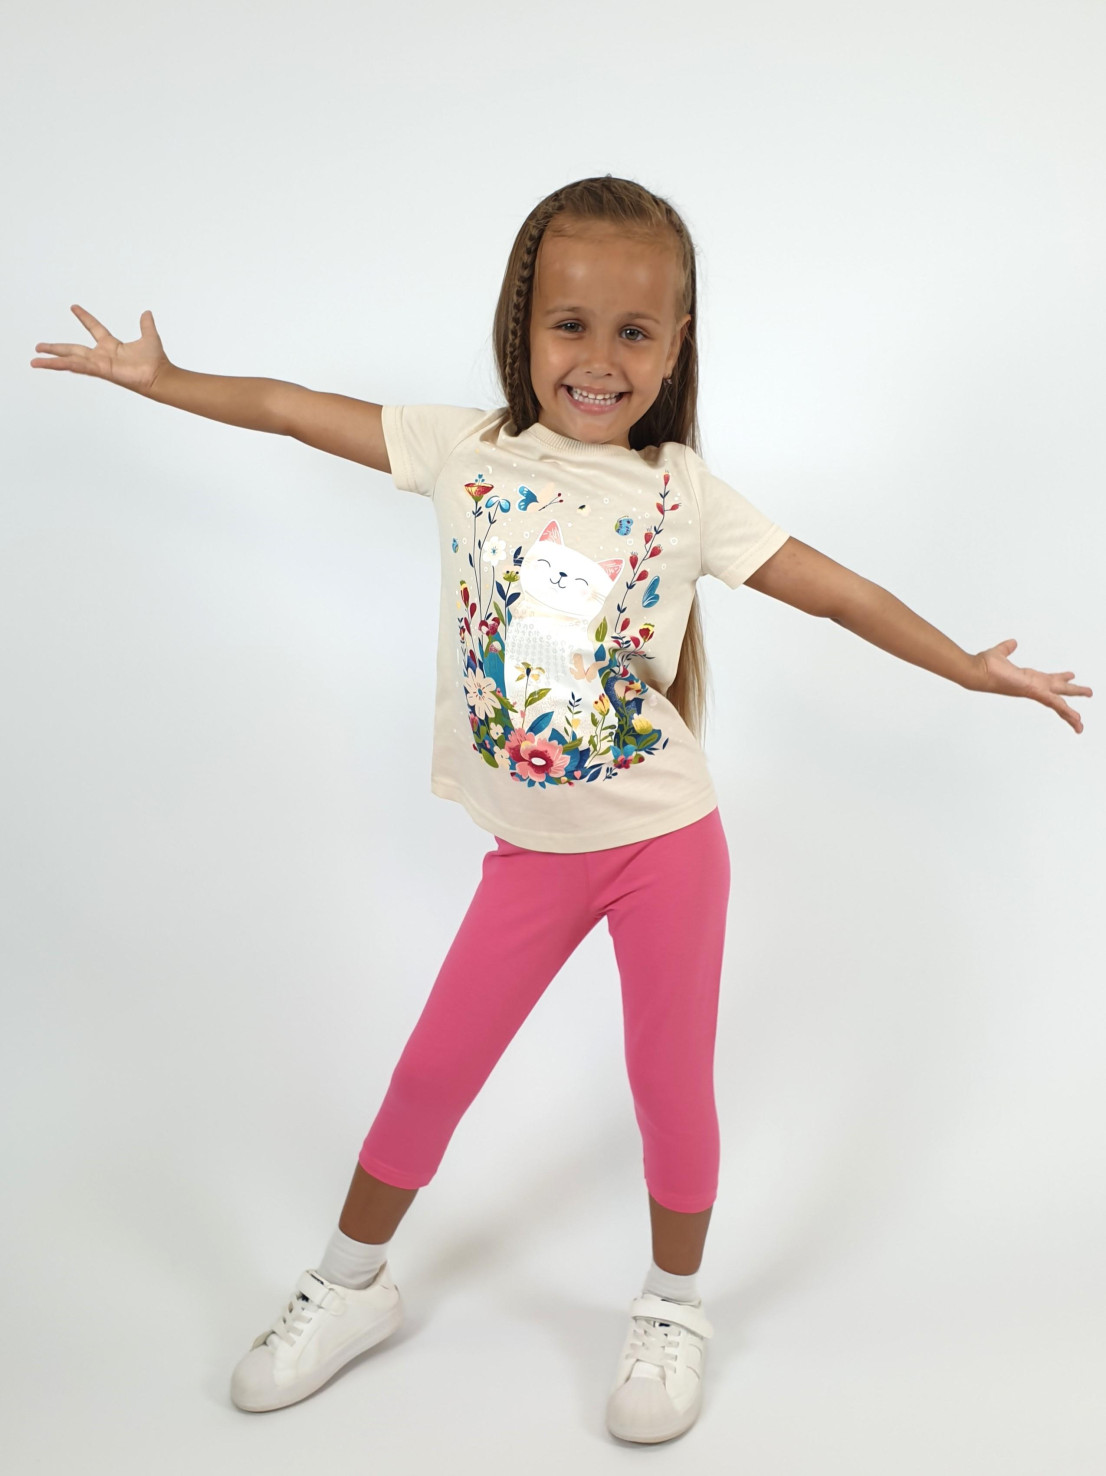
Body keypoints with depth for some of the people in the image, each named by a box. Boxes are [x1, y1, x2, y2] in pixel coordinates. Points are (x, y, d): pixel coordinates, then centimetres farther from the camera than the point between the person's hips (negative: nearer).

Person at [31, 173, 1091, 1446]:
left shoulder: (683, 492, -6)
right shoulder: (466, 451, -4)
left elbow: (832, 588, 0)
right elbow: (295, 410, 4)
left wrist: (967, 666, 3)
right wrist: (162, 378, 8)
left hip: (666, 839, -1)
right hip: (530, 851, 1)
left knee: (670, 1079, 9)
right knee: (434, 1068, 11)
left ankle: (672, 1308, 33)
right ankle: (351, 1284, 33)